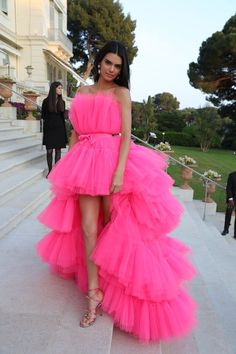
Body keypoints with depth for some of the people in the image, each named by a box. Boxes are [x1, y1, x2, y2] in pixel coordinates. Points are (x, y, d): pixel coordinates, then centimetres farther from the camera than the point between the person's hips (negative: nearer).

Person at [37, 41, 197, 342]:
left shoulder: (121, 92, 3)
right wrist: (69, 167, 12)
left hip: (113, 160, -4)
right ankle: (94, 293, 11)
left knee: (113, 223, 5)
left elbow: (126, 135, -7)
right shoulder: (82, 92, 17)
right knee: (88, 226, 0)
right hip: (86, 162, 4)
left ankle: (117, 279, 29)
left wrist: (119, 172, -19)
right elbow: (76, 132, 17)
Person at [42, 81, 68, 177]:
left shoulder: (62, 102, 7)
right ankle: (50, 171, 11)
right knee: (49, 151, -1)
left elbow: (63, 116, 10)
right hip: (49, 129, -2)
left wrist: (64, 130, 8)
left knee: (58, 150, 3)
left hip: (59, 129, 2)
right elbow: (43, 116, 5)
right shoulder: (46, 101, -2)